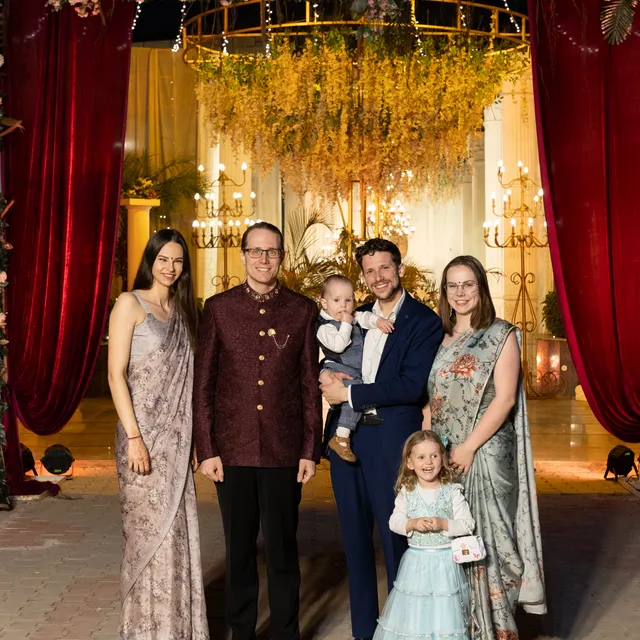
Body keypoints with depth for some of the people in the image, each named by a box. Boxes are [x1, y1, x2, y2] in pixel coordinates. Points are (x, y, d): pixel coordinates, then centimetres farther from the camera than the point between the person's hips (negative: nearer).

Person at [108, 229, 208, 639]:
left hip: (177, 437, 5)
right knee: (150, 532, 1)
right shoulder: (130, 304, -4)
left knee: (177, 530, 9)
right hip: (144, 434, -5)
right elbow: (116, 375, -10)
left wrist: (194, 438, 7)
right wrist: (133, 437, -17)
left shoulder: (183, 312, 14)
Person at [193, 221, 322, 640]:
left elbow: (311, 385, 3)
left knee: (283, 550, 8)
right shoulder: (219, 307, 3)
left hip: (283, 450, 0)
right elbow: (203, 384, 3)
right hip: (233, 449, 1)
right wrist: (206, 449, -2)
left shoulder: (303, 310, 3)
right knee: (239, 550, 12)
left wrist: (310, 451, 0)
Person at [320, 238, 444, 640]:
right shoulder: (356, 317, 14)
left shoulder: (424, 322, -4)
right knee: (355, 539, 12)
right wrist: (329, 376, -5)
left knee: (396, 539, 2)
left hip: (392, 443, -5)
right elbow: (332, 357, 19)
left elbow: (412, 385, -15)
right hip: (347, 438, 6)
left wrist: (349, 394, -13)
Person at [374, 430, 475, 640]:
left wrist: (443, 524, -21)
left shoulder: (453, 491, -5)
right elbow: (394, 522, -2)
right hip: (416, 561, 1)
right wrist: (412, 524, -19)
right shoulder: (406, 492, -1)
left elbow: (467, 525, -7)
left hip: (445, 560, -1)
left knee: (445, 611, 4)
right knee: (412, 613, 8)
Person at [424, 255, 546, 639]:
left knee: (484, 537, -1)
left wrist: (467, 448, -17)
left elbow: (504, 399, -12)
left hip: (484, 454, -5)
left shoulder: (502, 335, -4)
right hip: (442, 454, 5)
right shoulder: (441, 338, 11)